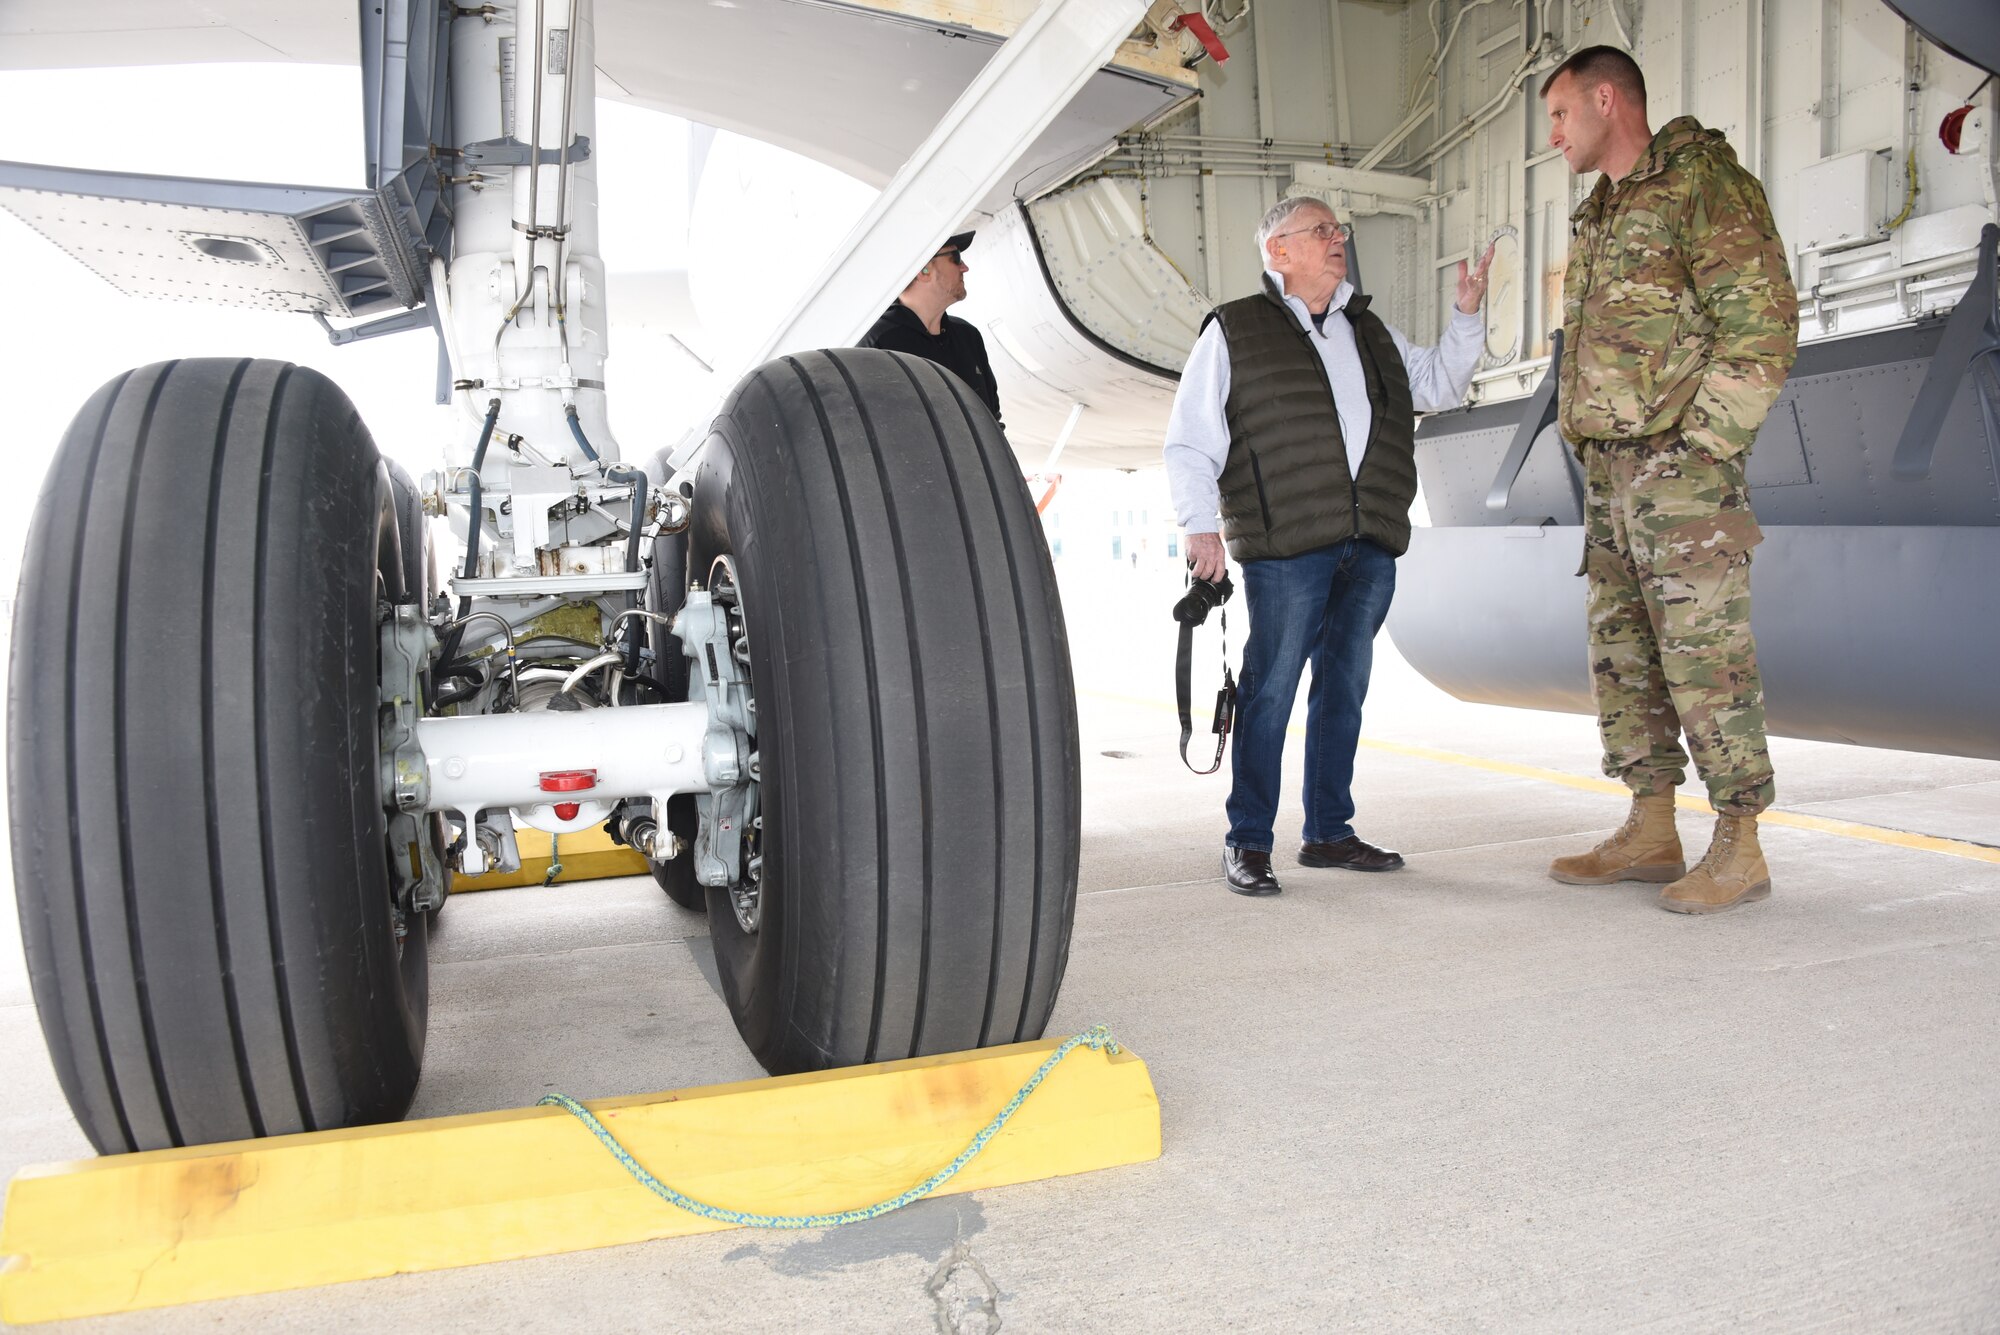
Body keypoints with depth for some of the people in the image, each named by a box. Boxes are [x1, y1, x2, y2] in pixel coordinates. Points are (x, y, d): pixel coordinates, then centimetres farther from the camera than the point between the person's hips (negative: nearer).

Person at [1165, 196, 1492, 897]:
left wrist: (1467, 313, 19)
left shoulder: (1369, 331, 23)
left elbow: (1439, 385, 31)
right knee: (1271, 689, -5)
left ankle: (1328, 832, 20)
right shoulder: (1232, 333, 6)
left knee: (1344, 688, 10)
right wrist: (1201, 526, -8)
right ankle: (1248, 841, 4)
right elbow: (1189, 444, 3)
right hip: (1285, 547, -6)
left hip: (1370, 546, 6)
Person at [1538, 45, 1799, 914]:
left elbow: (1765, 326, -14)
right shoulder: (1596, 218, 20)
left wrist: (1698, 445, -16)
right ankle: (1651, 833, 17)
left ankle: (1740, 848, 2)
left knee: (1704, 653, -7)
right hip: (1609, 472, 9)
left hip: (1682, 467, -9)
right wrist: (1590, 450, 13)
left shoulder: (1705, 184, -6)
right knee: (1622, 654, 9)